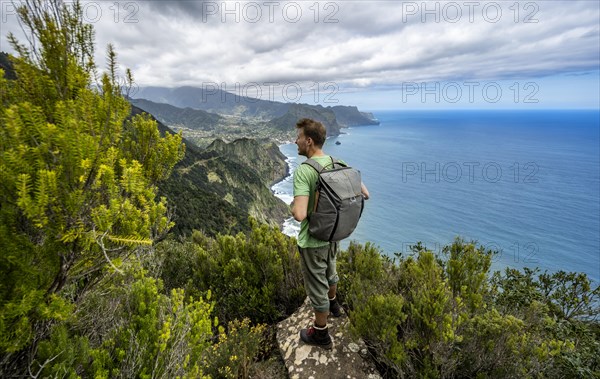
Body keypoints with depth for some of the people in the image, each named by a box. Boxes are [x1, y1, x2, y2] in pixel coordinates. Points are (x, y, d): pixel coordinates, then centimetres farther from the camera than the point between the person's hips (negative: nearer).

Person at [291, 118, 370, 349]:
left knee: (316, 285, 12)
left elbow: (300, 214, -37)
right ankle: (332, 304, 58)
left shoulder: (303, 171, -28)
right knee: (330, 272, 31)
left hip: (313, 240, -7)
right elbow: (365, 194, 2)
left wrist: (293, 206, -14)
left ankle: (321, 333, 34)